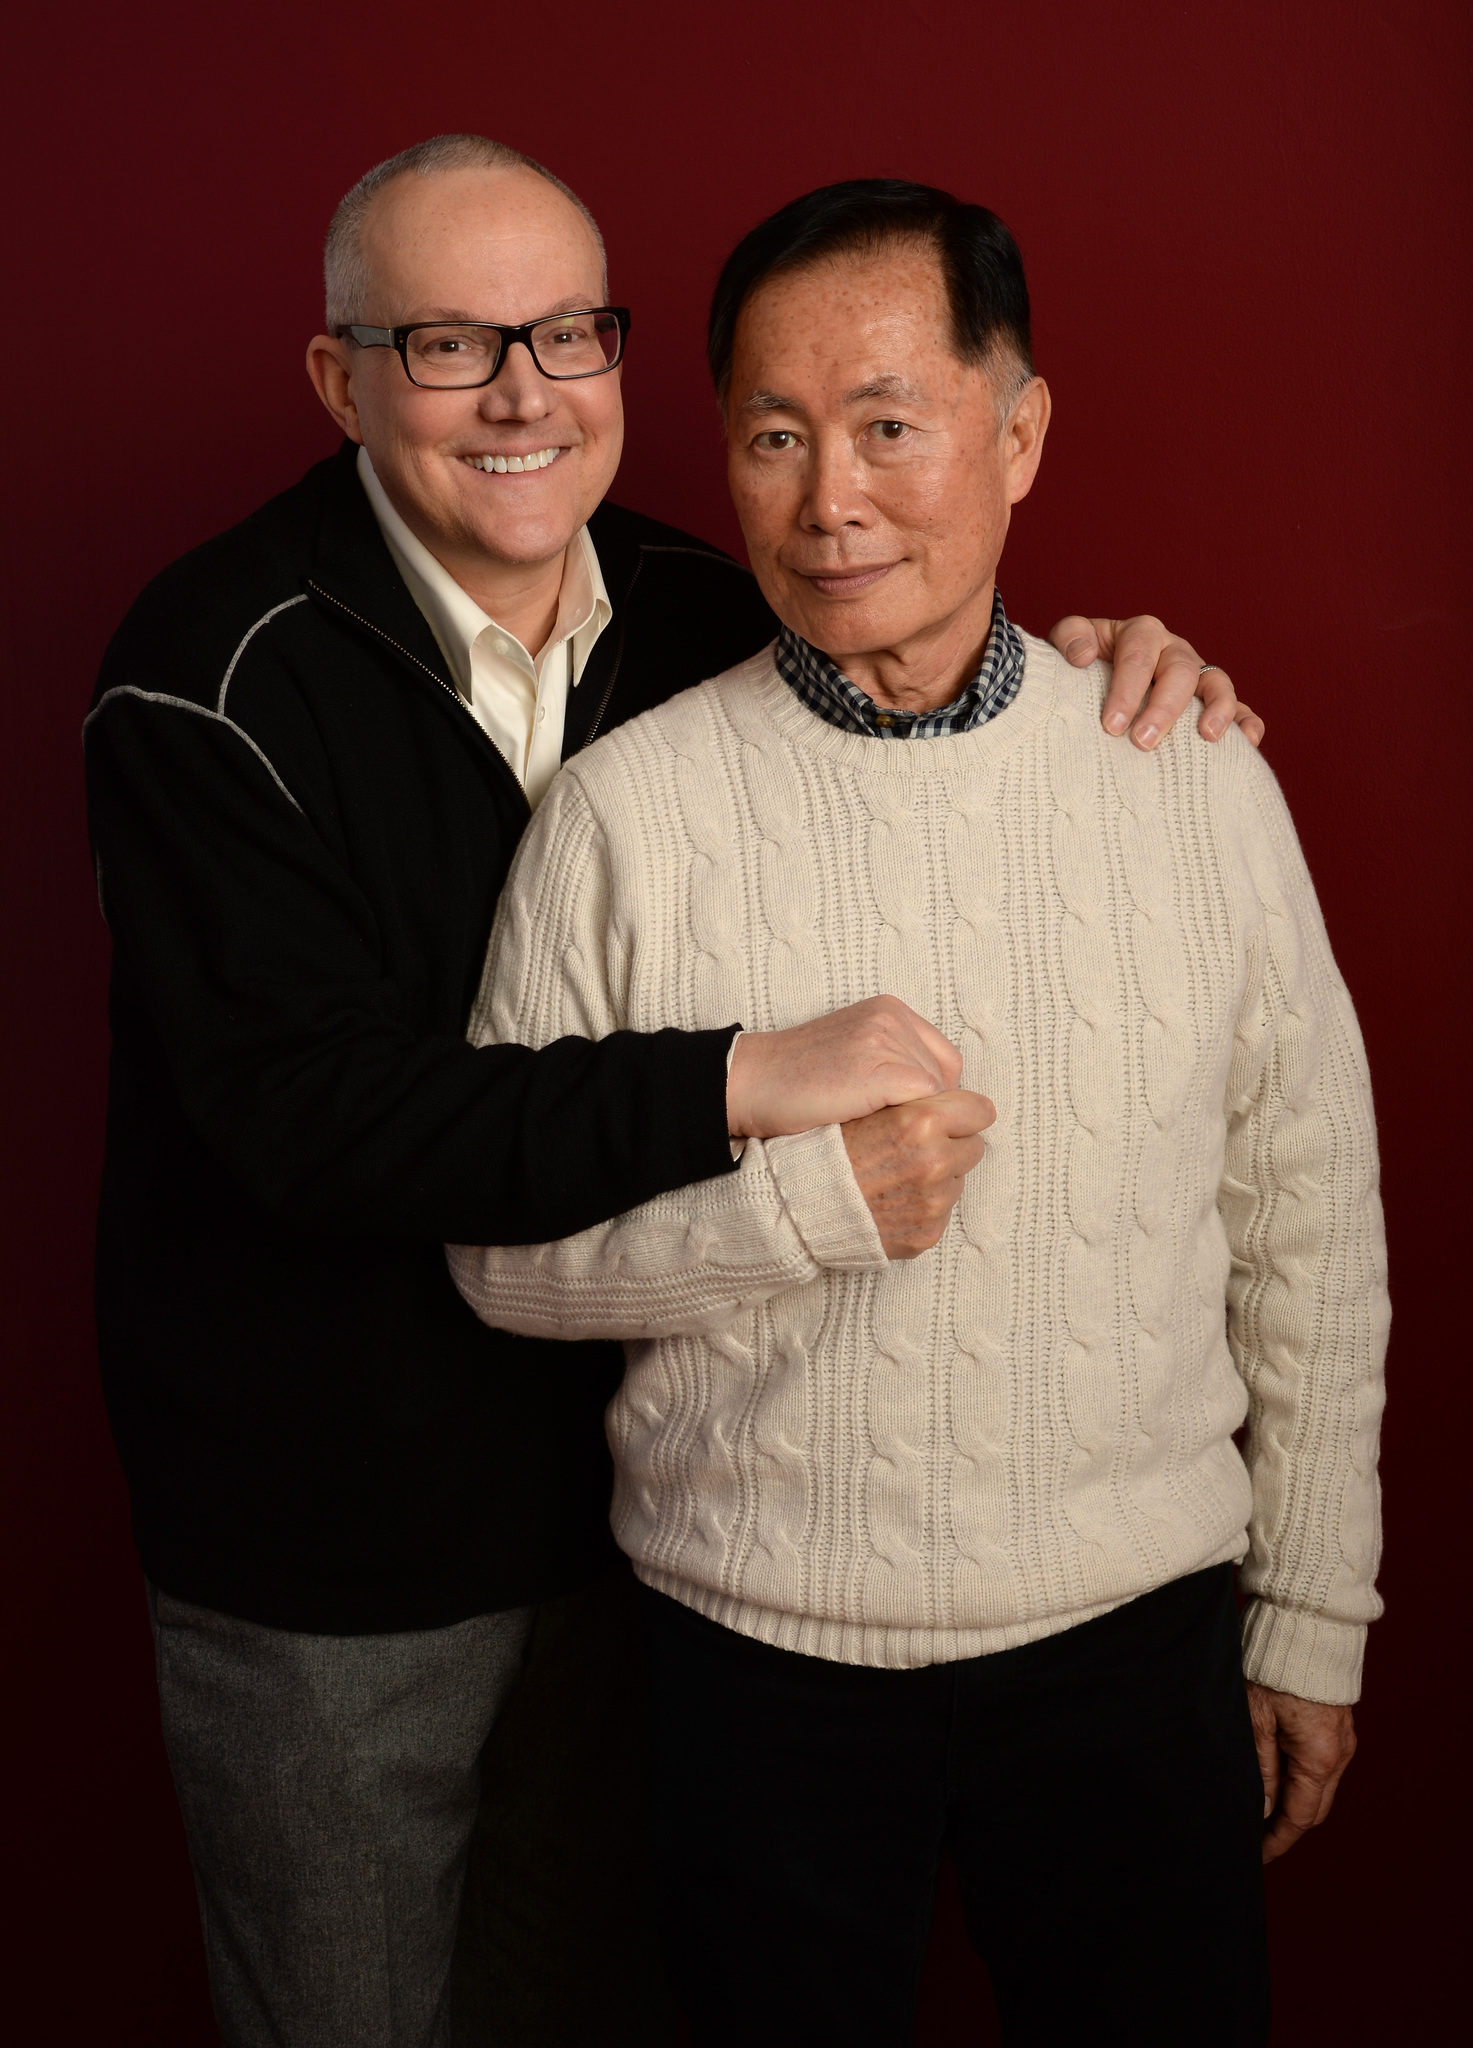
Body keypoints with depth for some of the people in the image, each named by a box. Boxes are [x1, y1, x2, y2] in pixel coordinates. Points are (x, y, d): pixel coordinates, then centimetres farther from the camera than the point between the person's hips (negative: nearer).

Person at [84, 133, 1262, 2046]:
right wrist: (740, 1080, -33)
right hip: (331, 1550, -4)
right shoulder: (218, 672, -19)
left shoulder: (698, 614, -2)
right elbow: (304, 1112, -27)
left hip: (652, 1477, 5)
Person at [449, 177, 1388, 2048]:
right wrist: (800, 1198, -20)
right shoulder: (625, 812, -9)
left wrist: (1313, 1624, 6)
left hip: (1138, 1636, 2)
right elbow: (502, 1247, -4)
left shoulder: (1201, 784, -3)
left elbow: (1311, 1228, 2)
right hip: (759, 1660, -1)